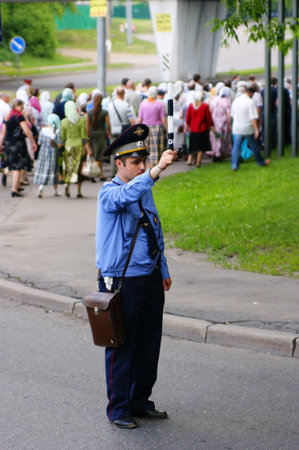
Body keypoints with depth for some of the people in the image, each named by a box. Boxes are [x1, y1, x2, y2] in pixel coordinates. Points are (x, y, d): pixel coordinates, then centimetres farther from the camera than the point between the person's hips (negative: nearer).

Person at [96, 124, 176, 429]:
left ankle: (140, 402, 26)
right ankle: (118, 410, 10)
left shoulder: (145, 192, 12)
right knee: (122, 347, 0)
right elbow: (127, 194, -37)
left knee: (149, 344, 12)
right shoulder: (109, 193, -12)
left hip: (151, 279, 7)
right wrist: (156, 170, -49)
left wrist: (163, 271, 20)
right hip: (123, 282, -7)